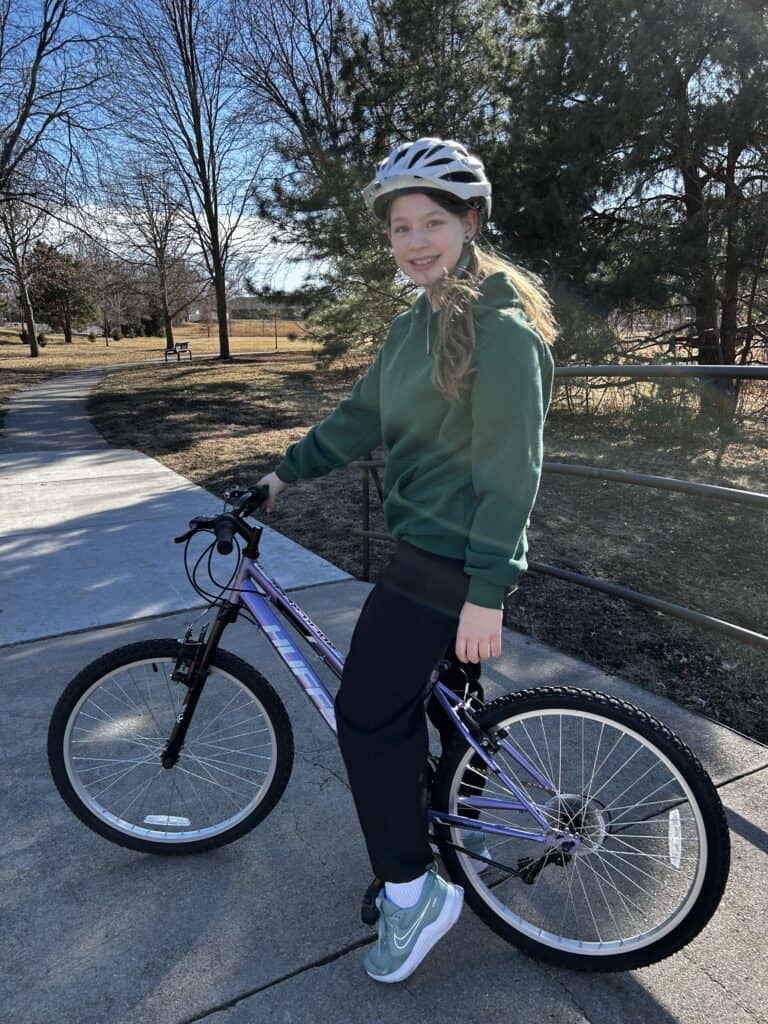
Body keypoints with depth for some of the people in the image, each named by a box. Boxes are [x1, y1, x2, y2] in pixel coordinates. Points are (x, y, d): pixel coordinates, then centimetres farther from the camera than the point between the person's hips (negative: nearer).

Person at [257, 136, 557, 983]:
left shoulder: (500, 328, -16)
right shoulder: (413, 327, 11)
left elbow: (512, 468, -20)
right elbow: (360, 417, 19)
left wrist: (487, 591, -22)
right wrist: (286, 471, 19)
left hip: (452, 556, -9)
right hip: (425, 542, 9)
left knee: (367, 712, -5)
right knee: (450, 691, 22)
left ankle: (411, 890, 14)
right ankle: (465, 824, 45)